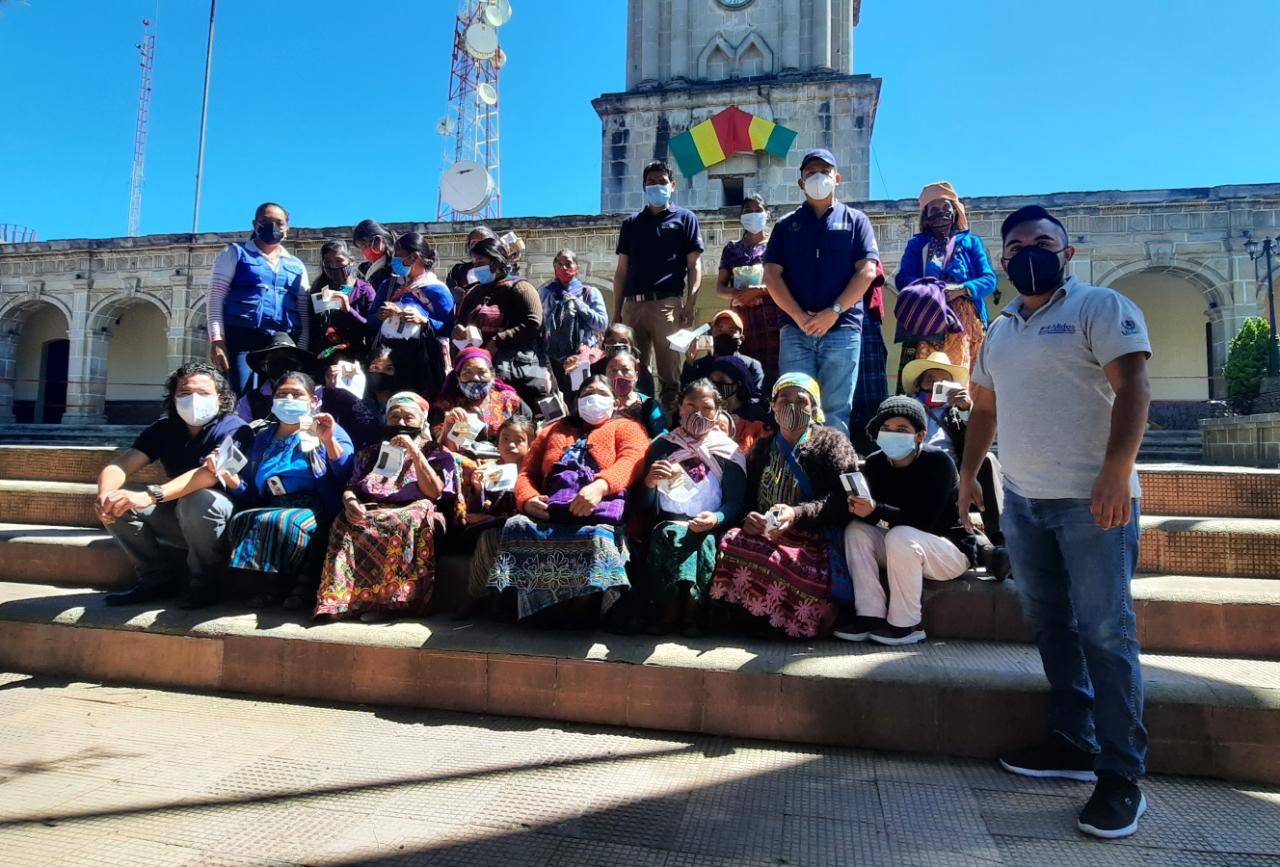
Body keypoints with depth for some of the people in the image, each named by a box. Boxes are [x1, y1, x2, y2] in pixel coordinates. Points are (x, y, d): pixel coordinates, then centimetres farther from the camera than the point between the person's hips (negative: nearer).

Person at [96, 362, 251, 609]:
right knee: (119, 505, -12)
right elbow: (119, 466, -7)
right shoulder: (163, 429, 4)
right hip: (178, 521, 6)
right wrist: (105, 495, -31)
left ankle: (203, 585, -15)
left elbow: (211, 471, -35)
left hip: (223, 522, -6)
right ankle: (157, 579, 2)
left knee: (198, 499, -36)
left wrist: (151, 495, -46)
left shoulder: (234, 429, -16)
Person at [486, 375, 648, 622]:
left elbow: (633, 460, 1)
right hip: (548, 513, 3)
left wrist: (600, 486, -20)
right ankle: (538, 615, -24)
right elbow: (527, 473, 27)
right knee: (517, 528, -28)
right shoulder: (553, 430, 36)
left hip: (599, 513, -3)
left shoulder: (626, 427, 24)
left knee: (597, 539, -37)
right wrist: (528, 499, 1)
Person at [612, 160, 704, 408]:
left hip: (667, 303, -3)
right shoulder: (631, 223, 20)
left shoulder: (685, 218, 11)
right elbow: (621, 271, 19)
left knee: (669, 373, -6)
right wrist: (616, 312, 11)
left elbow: (695, 266, 4)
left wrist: (690, 306, -8)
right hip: (632, 305, 4)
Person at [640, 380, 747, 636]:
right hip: (666, 525, 1)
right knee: (667, 535, -32)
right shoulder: (662, 445, 12)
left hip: (708, 529, -1)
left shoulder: (728, 451, 9)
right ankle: (668, 612, -16)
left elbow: (735, 503, 0)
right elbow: (645, 504, 8)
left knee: (703, 542, -33)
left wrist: (716, 519, -22)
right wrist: (649, 482, -14)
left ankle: (692, 613, -14)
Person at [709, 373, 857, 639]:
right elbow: (745, 497, 20)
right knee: (732, 543, -31)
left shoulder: (832, 443, 12)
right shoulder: (762, 448, 26)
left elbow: (840, 501, -3)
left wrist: (797, 513, -20)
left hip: (814, 539, -3)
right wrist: (747, 519, -5)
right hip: (764, 534, 4)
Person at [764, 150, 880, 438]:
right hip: (796, 329, 1)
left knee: (837, 408, -2)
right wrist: (799, 316, -8)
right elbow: (772, 274, 6)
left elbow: (867, 271, 2)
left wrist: (834, 312, -11)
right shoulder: (787, 225, 17)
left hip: (842, 328, -1)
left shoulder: (855, 220, 13)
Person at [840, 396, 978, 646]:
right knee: (856, 530, -14)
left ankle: (906, 625, -20)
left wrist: (876, 510, -38)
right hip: (904, 550, 6)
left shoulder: (938, 461, -20)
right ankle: (871, 615, -17)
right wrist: (857, 508, -33)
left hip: (953, 550, -6)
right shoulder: (875, 463, -3)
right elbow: (871, 510, -9)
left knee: (900, 536, -33)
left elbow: (924, 521, -28)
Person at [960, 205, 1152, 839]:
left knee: (1104, 633, -4)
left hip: (1092, 500, -7)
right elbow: (984, 408, 24)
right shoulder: (999, 330, 17)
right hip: (1022, 502, 7)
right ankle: (1074, 744, 25)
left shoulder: (1101, 307, -4)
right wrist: (968, 473, 20)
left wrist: (1116, 471, -25)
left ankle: (1122, 776, 6)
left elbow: (1133, 388, -15)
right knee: (1049, 625, 12)